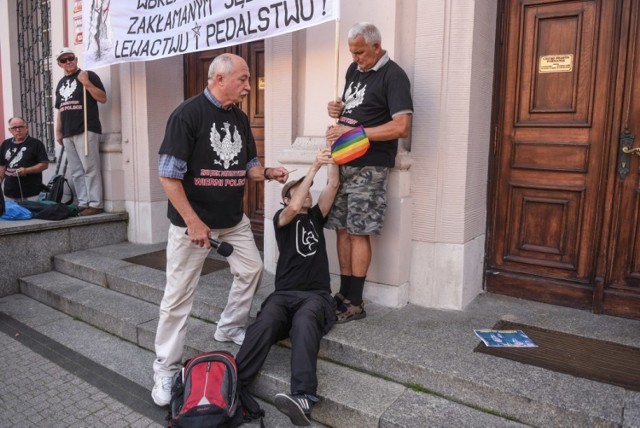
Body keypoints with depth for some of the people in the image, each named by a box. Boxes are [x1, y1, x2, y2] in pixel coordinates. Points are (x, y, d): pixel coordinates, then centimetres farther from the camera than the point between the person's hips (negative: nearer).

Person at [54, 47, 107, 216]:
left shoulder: (88, 75, 2)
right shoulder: (61, 83, 21)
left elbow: (103, 98, -8)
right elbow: (60, 110, 23)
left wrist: (86, 83, -16)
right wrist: (58, 132, 18)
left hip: (86, 130, -7)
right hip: (68, 134, 7)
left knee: (90, 169, -10)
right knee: (76, 172, 7)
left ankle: (95, 204, -8)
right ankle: (83, 203, 11)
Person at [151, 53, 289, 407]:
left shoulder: (240, 118, 6)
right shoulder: (188, 114, -15)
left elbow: (247, 165, 15)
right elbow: (168, 175, -17)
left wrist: (268, 173, -7)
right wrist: (193, 222, -20)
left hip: (234, 220, 7)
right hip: (192, 222, -7)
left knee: (251, 270, 12)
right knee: (179, 294, 1)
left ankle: (229, 328, 36)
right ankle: (165, 369, 16)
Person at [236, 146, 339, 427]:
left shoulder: (316, 216, 23)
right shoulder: (281, 218, 13)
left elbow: (333, 186, 11)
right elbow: (294, 208, -10)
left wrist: (331, 156, 1)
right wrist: (314, 167, -10)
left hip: (317, 295, 0)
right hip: (284, 294, 0)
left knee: (304, 323, -36)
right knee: (264, 325, -34)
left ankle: (303, 398, -54)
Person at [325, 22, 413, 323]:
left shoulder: (393, 76, -8)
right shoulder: (354, 70, 16)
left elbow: (402, 127, -18)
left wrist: (353, 131, -19)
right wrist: (336, 108, 6)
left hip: (369, 167, -7)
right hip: (344, 162, 8)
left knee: (358, 232, -6)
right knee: (342, 229, 7)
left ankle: (355, 303, 4)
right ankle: (344, 294, 18)